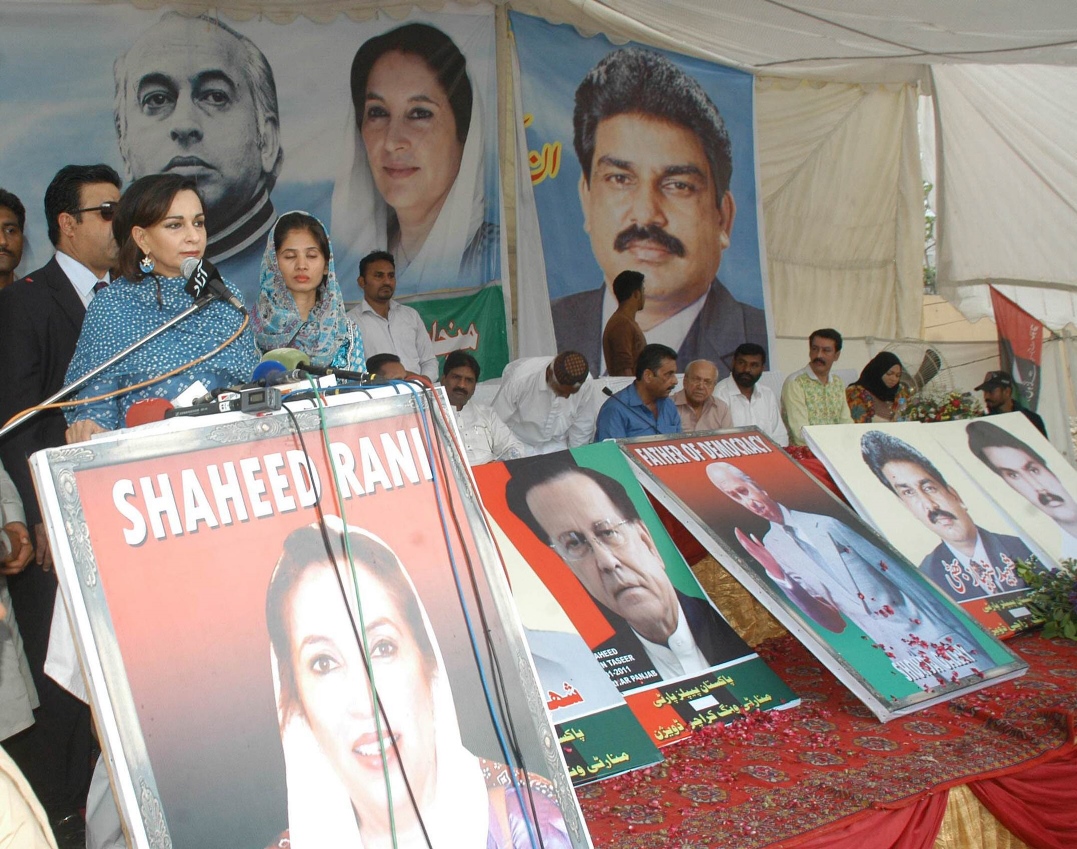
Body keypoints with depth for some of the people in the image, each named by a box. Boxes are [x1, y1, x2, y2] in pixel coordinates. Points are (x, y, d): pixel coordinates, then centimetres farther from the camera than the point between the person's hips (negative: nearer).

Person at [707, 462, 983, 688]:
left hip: (918, 623, 0)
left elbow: (893, 569, 5)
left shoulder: (824, 525, 1)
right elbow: (831, 622, -3)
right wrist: (778, 575, -18)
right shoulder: (772, 547, 2)